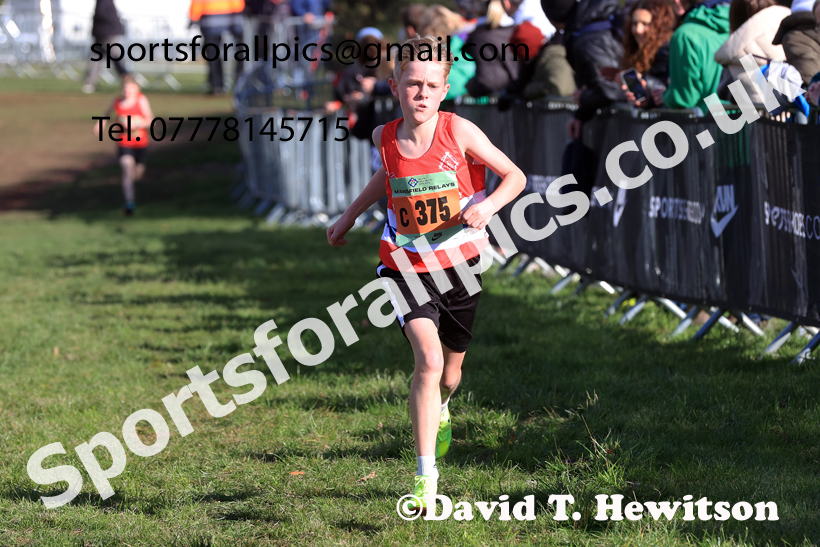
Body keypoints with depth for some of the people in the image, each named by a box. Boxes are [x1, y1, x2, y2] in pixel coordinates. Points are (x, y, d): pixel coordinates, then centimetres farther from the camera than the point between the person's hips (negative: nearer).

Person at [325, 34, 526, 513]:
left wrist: (487, 206, -23)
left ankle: (439, 411, 56)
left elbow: (515, 177, -5)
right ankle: (425, 479, -17)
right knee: (428, 360, -21)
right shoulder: (385, 137, -5)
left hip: (458, 262, 0)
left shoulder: (459, 131, -13)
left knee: (449, 374, 16)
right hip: (405, 263, 0)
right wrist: (350, 215, 24)